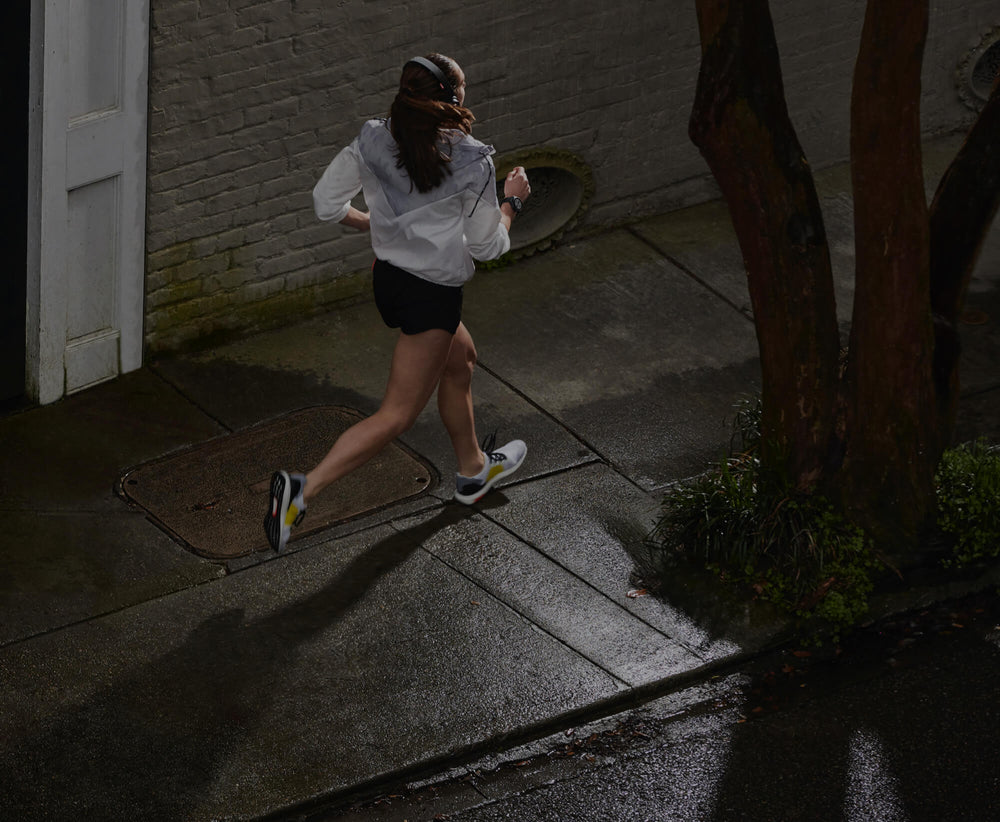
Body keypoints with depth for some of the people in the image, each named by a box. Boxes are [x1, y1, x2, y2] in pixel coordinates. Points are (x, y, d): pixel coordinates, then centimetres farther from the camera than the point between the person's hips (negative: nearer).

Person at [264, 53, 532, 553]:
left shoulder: (372, 141, -6)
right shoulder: (472, 163, -19)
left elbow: (326, 203, 0)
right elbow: (488, 245, -8)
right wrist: (511, 201, 9)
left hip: (388, 279, 8)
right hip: (433, 294, -8)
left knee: (461, 361, 32)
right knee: (397, 415, -2)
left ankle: (472, 470, 51)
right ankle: (303, 489, -17)